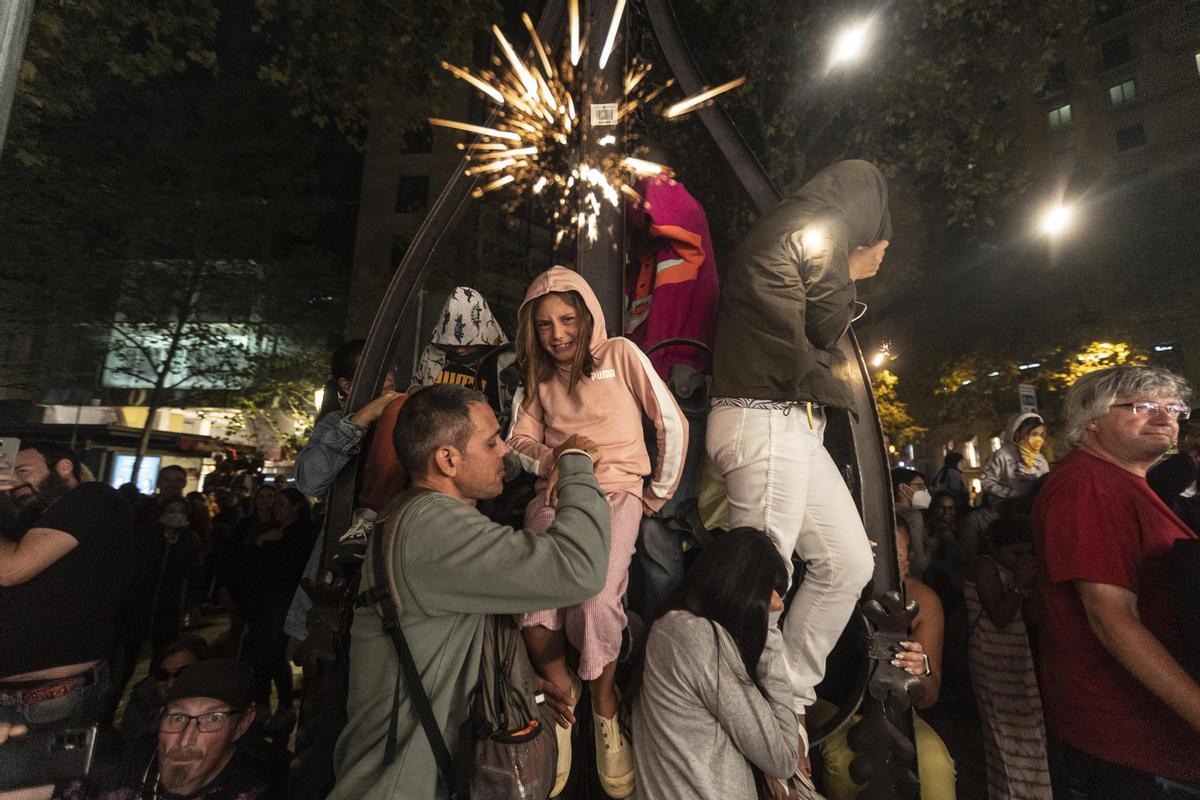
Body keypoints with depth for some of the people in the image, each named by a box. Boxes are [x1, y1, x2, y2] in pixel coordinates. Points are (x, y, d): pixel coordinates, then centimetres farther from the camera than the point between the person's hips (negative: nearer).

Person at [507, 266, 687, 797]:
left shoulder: (620, 354, 3)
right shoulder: (537, 376, 18)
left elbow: (673, 424, -1)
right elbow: (519, 442, 9)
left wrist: (658, 495, 0)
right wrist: (554, 459, -12)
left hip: (617, 490, -3)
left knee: (597, 599, -28)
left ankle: (604, 709, 3)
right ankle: (560, 693, 8)